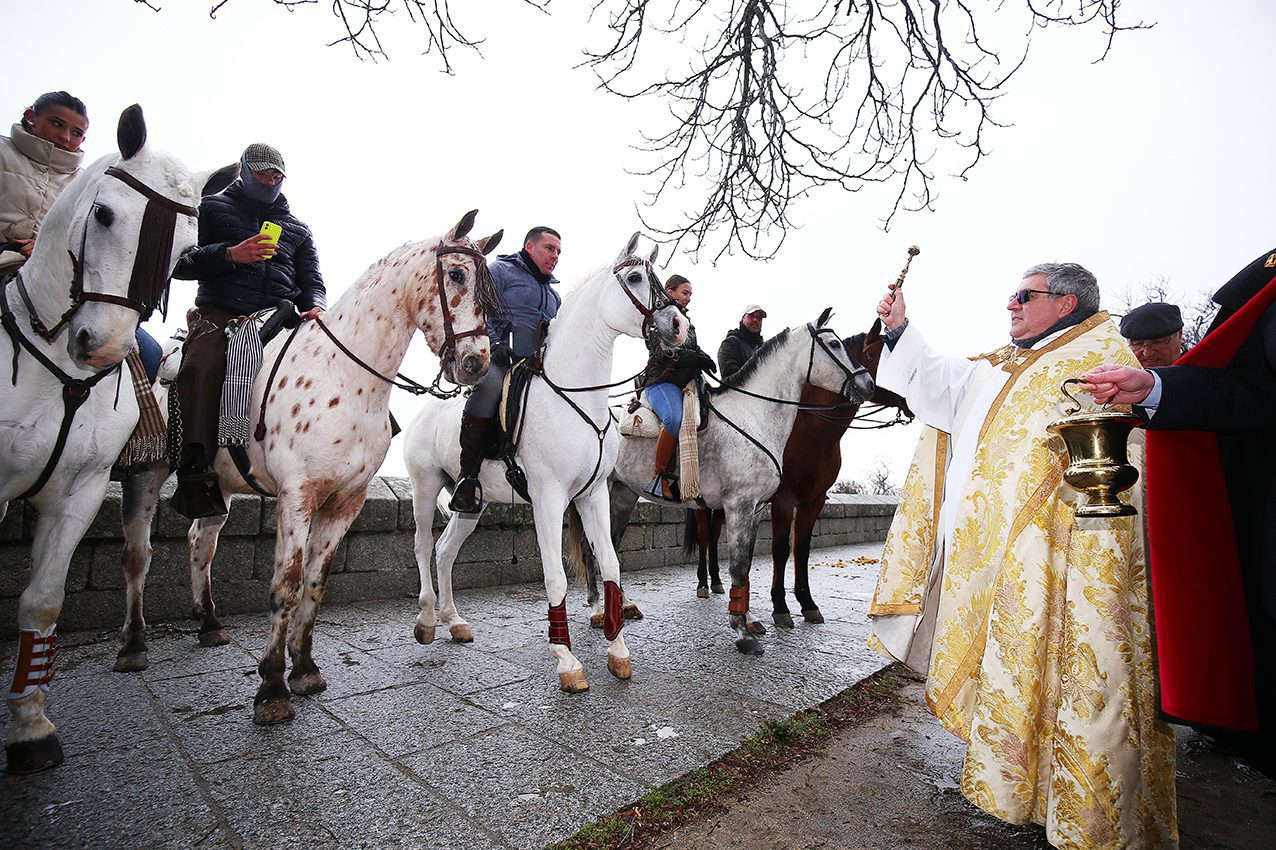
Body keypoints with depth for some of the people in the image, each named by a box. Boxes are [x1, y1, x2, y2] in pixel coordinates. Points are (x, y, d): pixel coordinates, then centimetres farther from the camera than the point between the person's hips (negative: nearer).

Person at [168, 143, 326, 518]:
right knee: (202, 367, -34)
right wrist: (231, 254, -9)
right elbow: (179, 262, 9)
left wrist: (315, 305, -5)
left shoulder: (298, 229, 28)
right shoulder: (211, 208, 20)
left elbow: (311, 280, 19)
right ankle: (195, 475, -35)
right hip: (220, 313, -3)